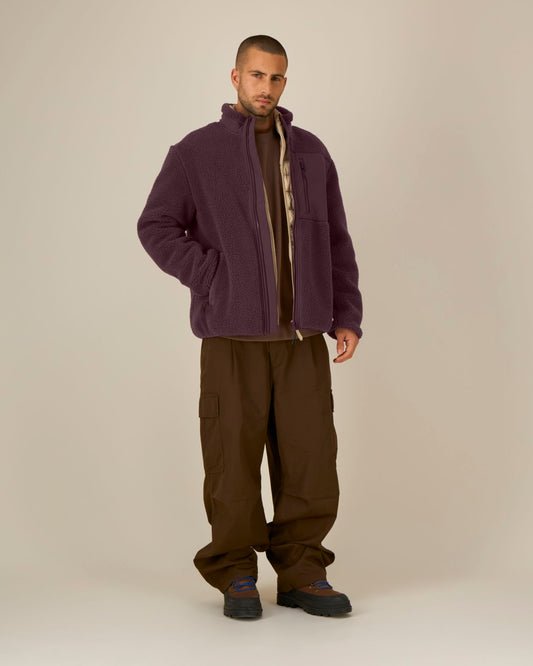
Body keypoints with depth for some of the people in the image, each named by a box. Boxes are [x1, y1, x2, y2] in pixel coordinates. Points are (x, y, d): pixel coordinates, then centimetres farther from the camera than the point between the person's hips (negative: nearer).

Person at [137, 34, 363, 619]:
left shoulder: (310, 152, 13)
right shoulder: (197, 151, 4)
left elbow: (335, 241, 14)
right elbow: (156, 226, -1)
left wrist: (347, 318, 5)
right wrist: (216, 282, -10)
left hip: (302, 336, 3)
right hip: (233, 336, -3)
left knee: (310, 456, 1)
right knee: (234, 456, -1)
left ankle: (301, 575, 13)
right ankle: (236, 577, 14)